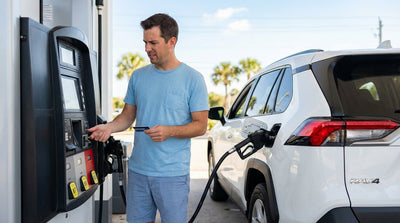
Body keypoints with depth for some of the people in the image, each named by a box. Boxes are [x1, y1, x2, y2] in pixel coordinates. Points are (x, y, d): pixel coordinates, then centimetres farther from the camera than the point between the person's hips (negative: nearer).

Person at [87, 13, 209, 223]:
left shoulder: (193, 79, -5)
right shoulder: (138, 76, 8)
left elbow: (201, 125, -6)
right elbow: (128, 115, 13)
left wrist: (169, 131, -21)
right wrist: (109, 127, -7)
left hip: (173, 173, -4)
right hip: (138, 169, 4)